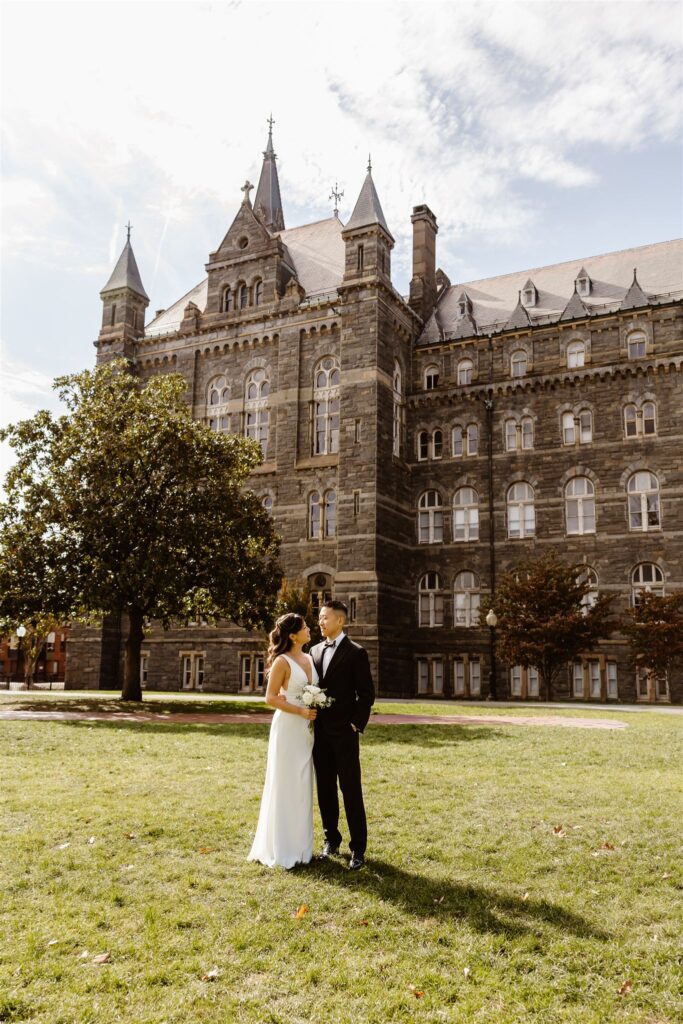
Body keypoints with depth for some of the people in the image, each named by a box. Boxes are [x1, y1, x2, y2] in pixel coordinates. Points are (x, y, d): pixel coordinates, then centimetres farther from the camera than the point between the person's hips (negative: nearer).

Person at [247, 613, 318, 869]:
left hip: (306, 730, 7)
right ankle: (281, 849, 11)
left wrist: (316, 710, 3)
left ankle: (299, 845, 24)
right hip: (287, 728, -7)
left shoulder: (309, 658, 9)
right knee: (284, 787, 0)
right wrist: (300, 710, -18)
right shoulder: (282, 661, -12)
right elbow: (270, 698, -13)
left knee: (302, 787, 13)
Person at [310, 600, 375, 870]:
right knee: (325, 789, 12)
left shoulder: (356, 653, -6)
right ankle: (331, 839, 25)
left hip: (344, 733, -5)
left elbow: (366, 693, -7)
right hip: (320, 732, 6)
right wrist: (311, 719, 5)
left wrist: (356, 725, -12)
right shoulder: (316, 651, 11)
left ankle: (358, 848, 8)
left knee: (351, 790, -1)